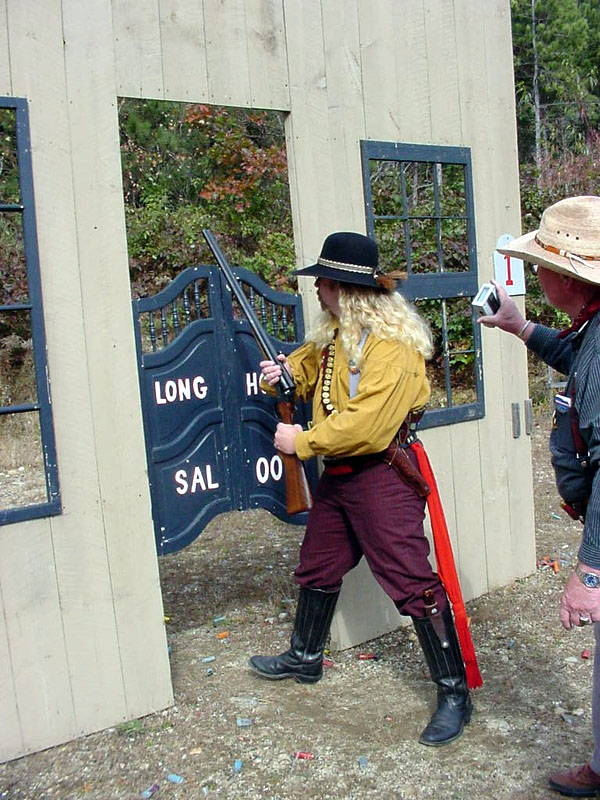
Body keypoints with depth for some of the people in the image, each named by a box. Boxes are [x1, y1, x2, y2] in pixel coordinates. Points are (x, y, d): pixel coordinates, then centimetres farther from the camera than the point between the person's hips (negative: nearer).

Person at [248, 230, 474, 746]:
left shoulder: (393, 346, -22)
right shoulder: (335, 333, 8)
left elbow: (365, 427, -28)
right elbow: (311, 362, 27)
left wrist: (302, 442, -17)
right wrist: (285, 372, 4)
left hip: (381, 477, -9)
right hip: (337, 473, 10)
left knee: (411, 582, -6)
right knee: (318, 567, 21)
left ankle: (455, 694, 10)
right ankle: (305, 658, 42)